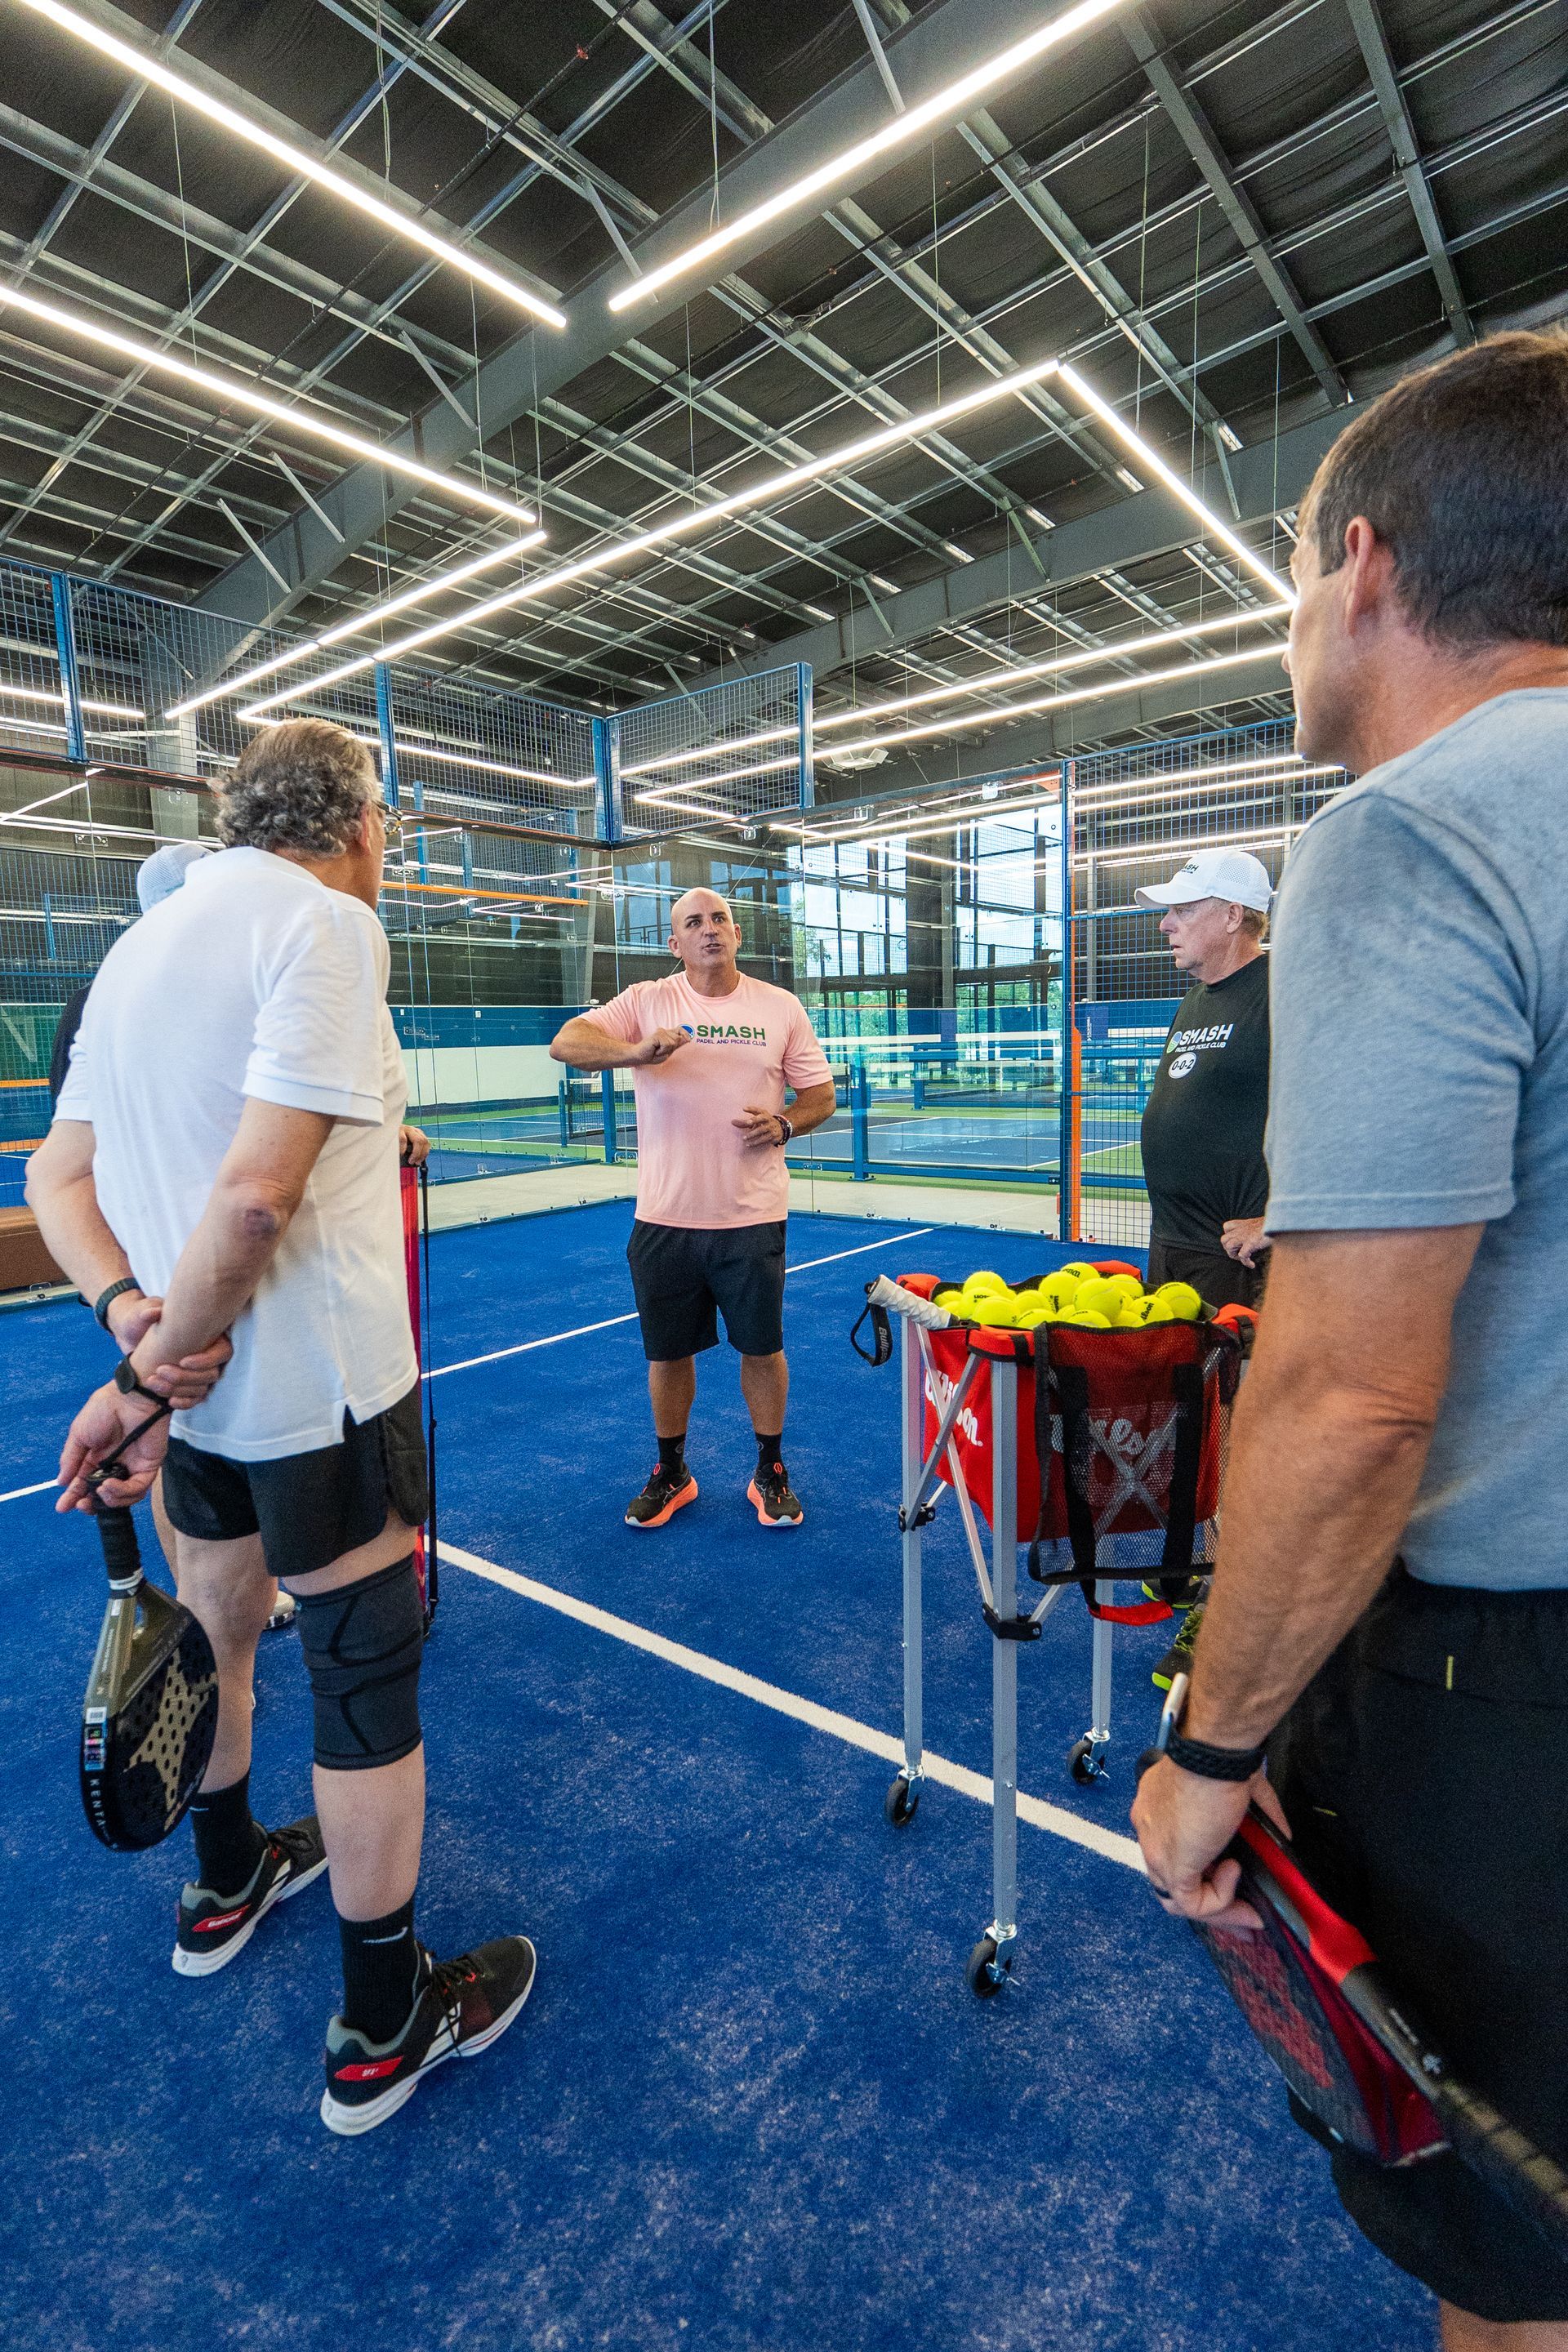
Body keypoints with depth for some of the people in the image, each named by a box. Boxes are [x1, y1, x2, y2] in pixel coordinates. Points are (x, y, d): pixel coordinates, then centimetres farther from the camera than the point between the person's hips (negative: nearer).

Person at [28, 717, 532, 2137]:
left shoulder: (143, 943, 11)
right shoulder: (326, 921, -15)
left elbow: (56, 1178, 9)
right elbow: (258, 1193, -27)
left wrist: (133, 1319, -4)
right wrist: (152, 1373, -15)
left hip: (198, 1383, 9)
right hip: (323, 1392, -9)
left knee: (213, 1630, 27)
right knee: (369, 1682, 7)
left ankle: (227, 1883, 53)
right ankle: (386, 2028, 28)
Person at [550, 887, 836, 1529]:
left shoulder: (780, 1007, 5)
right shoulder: (645, 1001, 2)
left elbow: (820, 1095, 9)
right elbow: (566, 1044, -9)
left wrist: (784, 1124, -12)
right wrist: (634, 1051, -27)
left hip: (752, 1217, 0)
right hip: (665, 1217, 0)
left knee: (762, 1347, 8)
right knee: (668, 1351, 11)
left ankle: (770, 1474, 28)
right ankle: (671, 1475, 32)